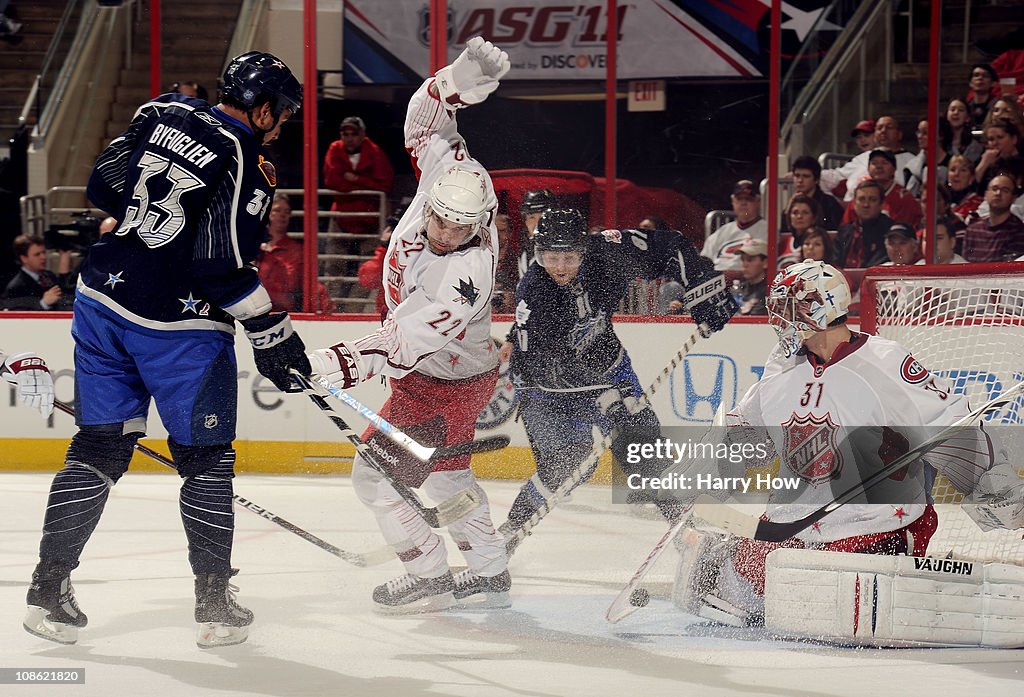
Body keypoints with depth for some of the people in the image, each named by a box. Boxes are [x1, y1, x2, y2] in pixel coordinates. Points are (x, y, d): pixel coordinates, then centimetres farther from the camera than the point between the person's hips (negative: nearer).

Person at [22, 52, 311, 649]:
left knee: (98, 447, 12)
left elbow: (103, 185, 12)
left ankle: (50, 587, 9)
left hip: (102, 301, 6)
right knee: (206, 458, 7)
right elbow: (226, 264, -17)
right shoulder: (251, 166, -11)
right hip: (179, 325, -6)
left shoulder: (164, 114, 7)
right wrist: (272, 331, -9)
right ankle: (215, 604, 9)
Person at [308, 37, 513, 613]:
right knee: (446, 472, 23)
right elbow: (427, 120, -6)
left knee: (378, 473, -6)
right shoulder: (448, 174, -19)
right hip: (429, 367, 9)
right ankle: (490, 571, 35)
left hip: (446, 382, -9)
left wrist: (350, 361, -58)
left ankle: (429, 576, 7)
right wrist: (460, 80, -25)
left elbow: (407, 341, -44)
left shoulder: (467, 274, -39)